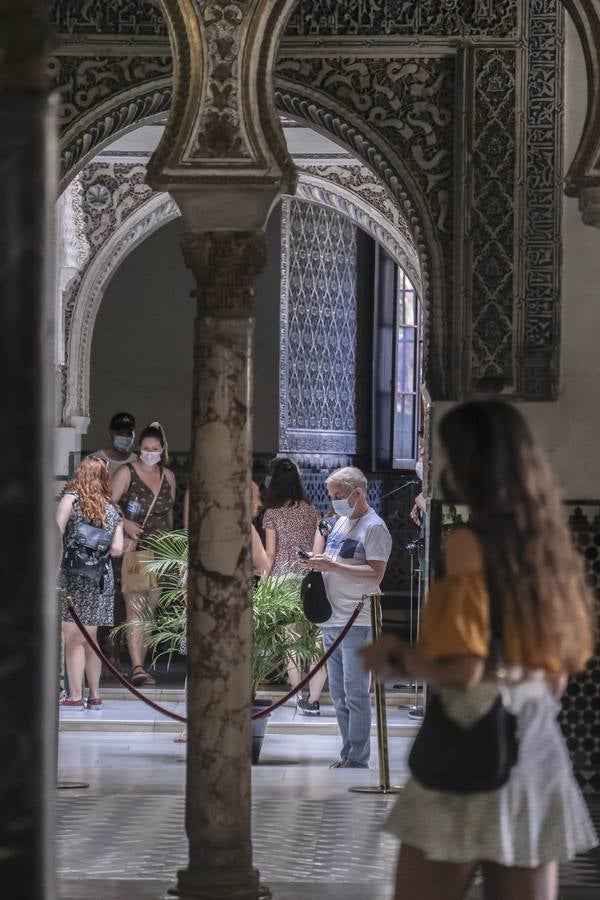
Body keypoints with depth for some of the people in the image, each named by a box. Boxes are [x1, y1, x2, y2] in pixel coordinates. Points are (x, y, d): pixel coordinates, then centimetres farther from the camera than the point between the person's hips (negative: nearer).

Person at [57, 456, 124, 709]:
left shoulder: (71, 499, -1)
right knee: (89, 638, 14)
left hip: (73, 574, -5)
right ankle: (94, 696, 15)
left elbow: (56, 535, -12)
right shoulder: (112, 510, 13)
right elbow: (117, 549, 7)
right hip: (102, 578, 5)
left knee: (73, 637, -5)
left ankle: (75, 696, -8)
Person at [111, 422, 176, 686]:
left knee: (149, 611, 7)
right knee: (135, 609, -15)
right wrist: (125, 523, -22)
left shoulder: (168, 476, 12)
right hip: (132, 550, -5)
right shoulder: (127, 473, -4)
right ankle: (137, 668, -23)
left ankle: (138, 665, 14)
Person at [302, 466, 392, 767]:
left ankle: (358, 760, -5)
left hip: (357, 624, -9)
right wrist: (316, 561, 8)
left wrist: (332, 566, -22)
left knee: (355, 694, -8)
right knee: (339, 695, 12)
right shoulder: (341, 522, 17)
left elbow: (375, 574, -19)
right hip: (331, 621, 9)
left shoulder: (374, 527, -10)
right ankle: (348, 754, 18)